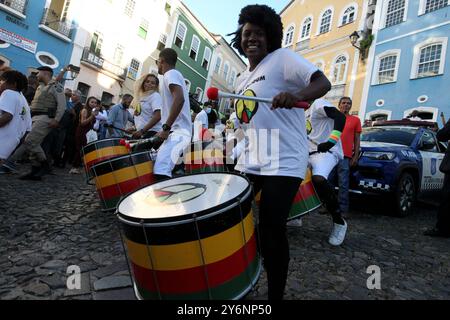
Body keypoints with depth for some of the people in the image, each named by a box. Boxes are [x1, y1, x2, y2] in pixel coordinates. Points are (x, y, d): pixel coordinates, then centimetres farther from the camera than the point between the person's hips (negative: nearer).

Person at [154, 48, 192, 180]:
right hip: (179, 131, 11)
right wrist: (167, 129, 33)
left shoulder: (170, 74, -3)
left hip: (177, 132, -11)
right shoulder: (175, 75, 28)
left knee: (161, 172, -28)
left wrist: (166, 128, -23)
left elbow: (179, 99, -23)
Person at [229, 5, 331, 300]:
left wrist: (296, 95, -35)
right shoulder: (242, 80, 19)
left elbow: (323, 83, -15)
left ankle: (276, 294, 15)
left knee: (271, 230, -7)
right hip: (251, 161, 8)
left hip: (284, 162, -7)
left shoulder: (283, 58, -3)